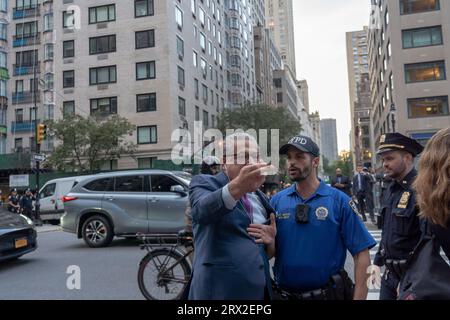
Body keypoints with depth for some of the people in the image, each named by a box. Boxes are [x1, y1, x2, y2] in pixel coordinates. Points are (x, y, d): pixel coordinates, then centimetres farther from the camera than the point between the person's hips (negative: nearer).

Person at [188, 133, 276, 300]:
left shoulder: (260, 198, 12)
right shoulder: (204, 183, -4)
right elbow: (202, 210, -27)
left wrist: (271, 241, -5)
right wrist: (237, 186, -45)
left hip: (260, 291, 6)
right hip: (218, 290, -5)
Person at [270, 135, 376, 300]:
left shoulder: (339, 201, -8)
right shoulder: (277, 201, -1)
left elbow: (361, 255, -10)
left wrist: (358, 297, -16)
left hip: (328, 292, -2)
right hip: (284, 292, 2)